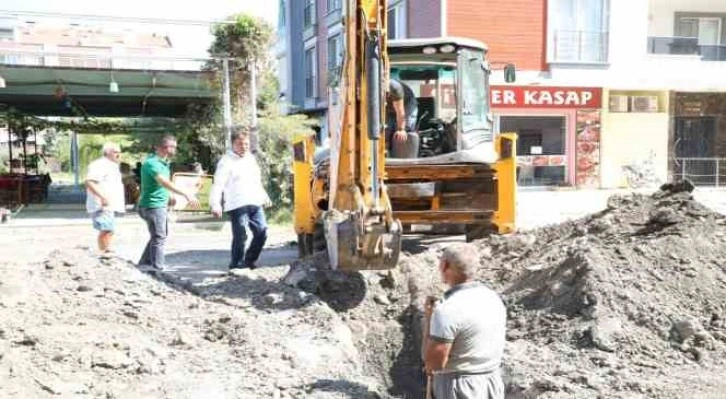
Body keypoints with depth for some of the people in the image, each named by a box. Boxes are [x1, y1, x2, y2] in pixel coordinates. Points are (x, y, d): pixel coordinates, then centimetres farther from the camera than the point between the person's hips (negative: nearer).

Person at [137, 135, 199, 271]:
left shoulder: (163, 162, 10)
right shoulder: (152, 163, -22)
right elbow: (165, 182, -37)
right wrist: (186, 194, -45)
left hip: (161, 205, 10)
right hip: (153, 205, -10)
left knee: (160, 235, 19)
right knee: (159, 238, -5)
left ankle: (145, 262, 30)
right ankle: (158, 269, 2)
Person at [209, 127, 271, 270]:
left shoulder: (251, 158, 18)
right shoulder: (226, 161, -5)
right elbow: (218, 183, -15)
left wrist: (264, 196, 31)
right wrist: (215, 204, -26)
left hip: (255, 204, 7)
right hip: (237, 206, -7)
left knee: (262, 232, 6)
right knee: (240, 237, -9)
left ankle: (249, 260, 22)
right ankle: (236, 264, 7)